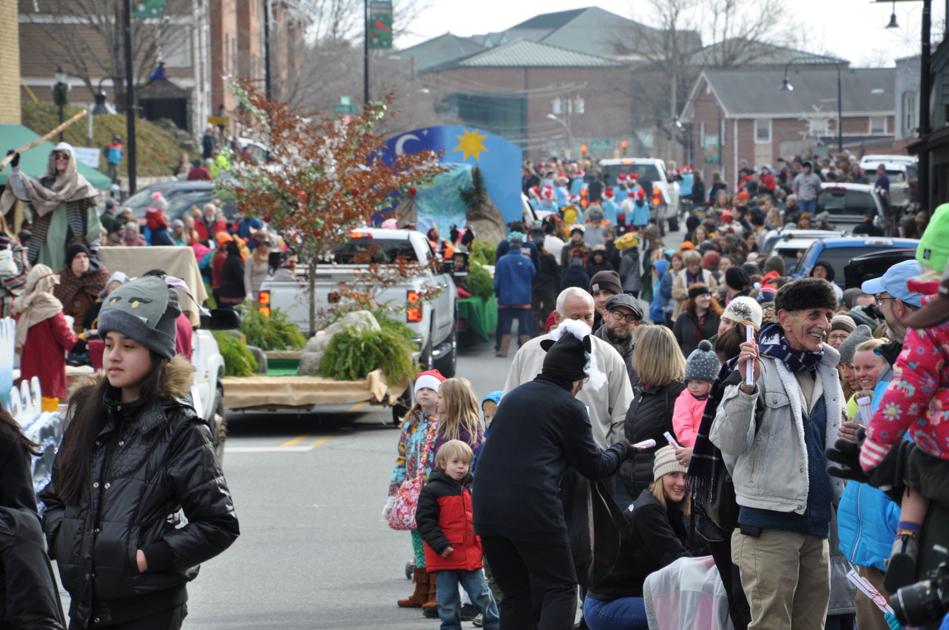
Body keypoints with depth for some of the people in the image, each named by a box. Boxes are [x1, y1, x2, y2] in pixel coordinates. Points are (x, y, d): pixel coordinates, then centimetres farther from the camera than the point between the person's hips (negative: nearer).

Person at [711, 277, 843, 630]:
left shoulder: (827, 372, 15)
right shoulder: (759, 366, -6)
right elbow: (727, 442, -15)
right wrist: (746, 386, -26)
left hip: (817, 520, 7)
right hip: (769, 521, -7)